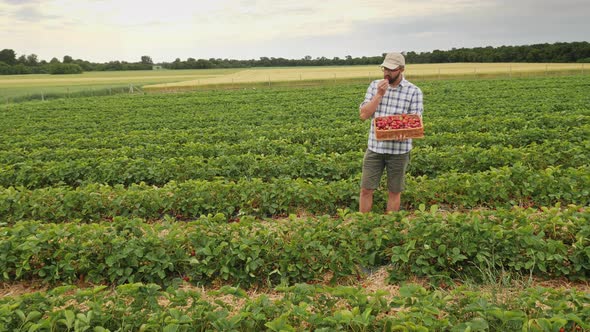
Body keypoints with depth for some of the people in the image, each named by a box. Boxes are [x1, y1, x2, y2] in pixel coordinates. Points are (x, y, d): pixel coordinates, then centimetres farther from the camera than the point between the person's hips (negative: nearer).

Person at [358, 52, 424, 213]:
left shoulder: (414, 91, -3)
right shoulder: (375, 86, 5)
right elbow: (363, 114, -2)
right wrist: (380, 94, -13)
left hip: (399, 149, -2)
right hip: (375, 147, 2)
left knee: (394, 191, 10)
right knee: (366, 189, 5)